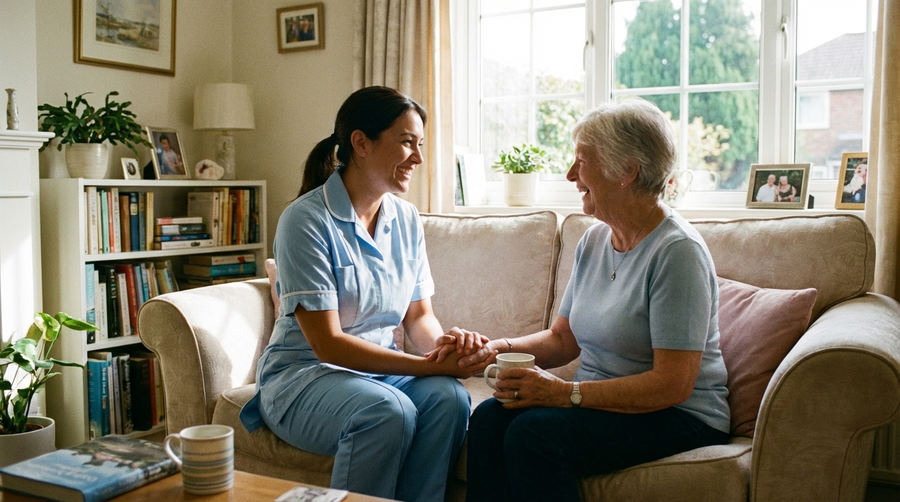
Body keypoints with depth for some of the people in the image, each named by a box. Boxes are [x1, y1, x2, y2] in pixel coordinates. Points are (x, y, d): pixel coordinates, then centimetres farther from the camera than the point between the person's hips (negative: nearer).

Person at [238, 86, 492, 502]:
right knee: (389, 411, -34)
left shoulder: (406, 219, 5)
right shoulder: (306, 219, -16)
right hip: (303, 375, -5)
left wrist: (443, 342, -17)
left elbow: (419, 315, 8)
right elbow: (327, 344, -20)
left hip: (378, 370, 6)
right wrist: (427, 365, -25)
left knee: (449, 397, -25)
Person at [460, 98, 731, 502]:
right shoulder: (594, 241, 9)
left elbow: (673, 384, -21)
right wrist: (503, 347, -6)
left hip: (680, 418, -7)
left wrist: (566, 393, -24)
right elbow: (563, 338, 13)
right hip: (602, 403, 7)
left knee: (533, 432, -29)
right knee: (489, 416, -19)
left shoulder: (677, 251, -17)